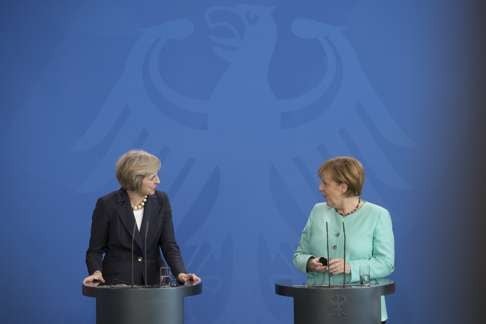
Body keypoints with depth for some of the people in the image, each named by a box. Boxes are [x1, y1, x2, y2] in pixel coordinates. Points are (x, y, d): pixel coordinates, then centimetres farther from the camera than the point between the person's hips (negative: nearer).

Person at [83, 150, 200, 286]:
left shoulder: (161, 201, 0)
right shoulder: (107, 204, -8)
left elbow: (169, 245, -2)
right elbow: (95, 249, -1)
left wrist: (180, 273, -18)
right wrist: (96, 272, -20)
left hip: (153, 280, 3)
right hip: (118, 282, -3)